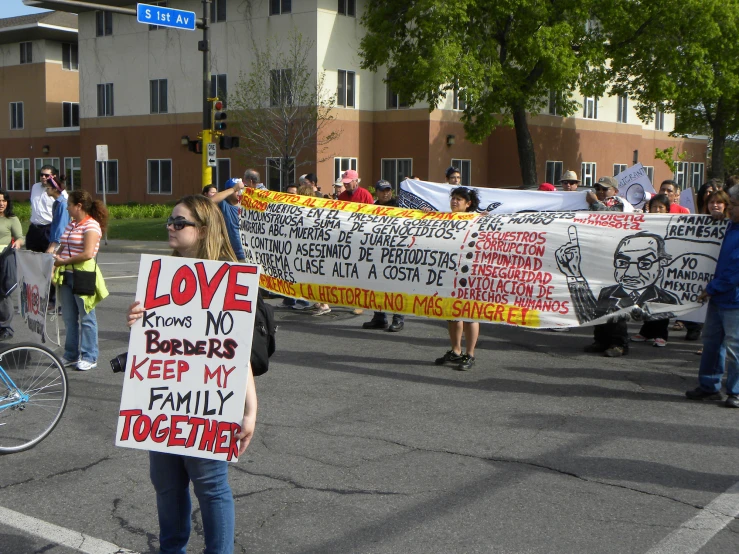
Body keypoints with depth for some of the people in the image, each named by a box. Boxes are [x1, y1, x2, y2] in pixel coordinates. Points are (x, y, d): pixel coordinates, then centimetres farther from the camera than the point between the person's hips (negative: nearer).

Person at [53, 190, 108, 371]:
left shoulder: (92, 226, -12)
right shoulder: (71, 225, 14)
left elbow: (87, 254, -22)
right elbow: (62, 248, 16)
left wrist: (63, 261, -16)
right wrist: (54, 263, 0)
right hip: (66, 275, 8)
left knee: (86, 317, 1)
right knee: (69, 317, 13)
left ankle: (89, 357, 9)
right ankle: (71, 355, 23)